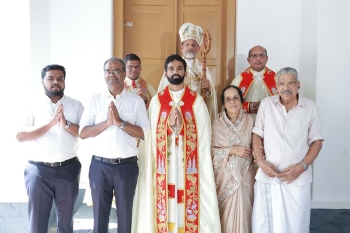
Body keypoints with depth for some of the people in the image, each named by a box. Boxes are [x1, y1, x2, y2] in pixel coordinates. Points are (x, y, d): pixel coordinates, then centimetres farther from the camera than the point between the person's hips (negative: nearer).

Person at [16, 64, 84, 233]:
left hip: (68, 169, 1)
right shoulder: (33, 104, 1)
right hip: (38, 170, -1)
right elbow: (20, 136, -8)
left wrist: (66, 124, -17)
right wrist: (50, 123, -17)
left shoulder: (76, 105, 5)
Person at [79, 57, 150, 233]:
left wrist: (120, 122, -17)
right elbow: (83, 133, -3)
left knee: (125, 214, 13)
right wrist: (107, 122, -16)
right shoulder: (95, 100, 4)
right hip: (100, 165, 1)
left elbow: (144, 134, -7)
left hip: (127, 166, -1)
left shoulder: (136, 101, 1)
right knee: (100, 214, 13)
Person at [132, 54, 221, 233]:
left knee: (189, 206, 1)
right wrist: (170, 124, -14)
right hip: (164, 165, 1)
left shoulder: (197, 101, 4)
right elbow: (150, 134, 2)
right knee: (164, 206, 3)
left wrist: (180, 126, -14)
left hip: (189, 165, 0)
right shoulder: (156, 101, 7)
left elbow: (205, 134, -1)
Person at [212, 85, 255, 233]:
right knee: (227, 212, 6)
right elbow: (212, 150, -8)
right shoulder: (217, 122, -5)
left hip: (245, 173, 1)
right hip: (225, 174, -1)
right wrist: (232, 150, -18)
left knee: (243, 210, 6)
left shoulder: (249, 121, 0)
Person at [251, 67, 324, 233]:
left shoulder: (310, 107, 1)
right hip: (267, 175, 1)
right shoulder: (266, 104, 2)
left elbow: (316, 141, 3)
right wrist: (260, 161, -6)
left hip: (298, 177, 0)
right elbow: (257, 135, 6)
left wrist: (302, 166, -8)